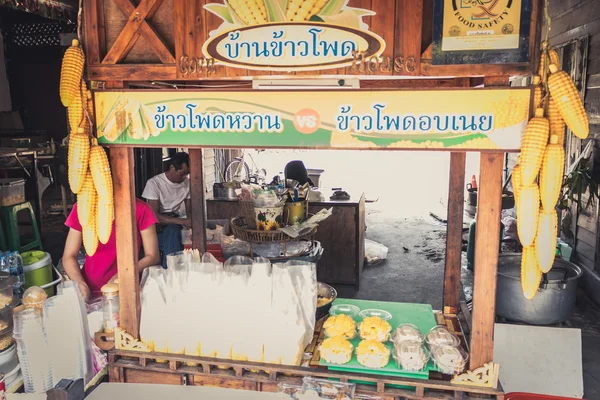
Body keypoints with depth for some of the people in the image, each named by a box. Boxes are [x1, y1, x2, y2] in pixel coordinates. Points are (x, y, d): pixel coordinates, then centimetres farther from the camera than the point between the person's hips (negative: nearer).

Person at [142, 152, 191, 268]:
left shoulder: (187, 183, 4)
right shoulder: (154, 183, -11)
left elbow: (189, 211, 7)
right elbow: (154, 216, -18)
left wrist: (191, 222, -17)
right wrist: (182, 221, -27)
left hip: (178, 225, 3)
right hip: (158, 226, -3)